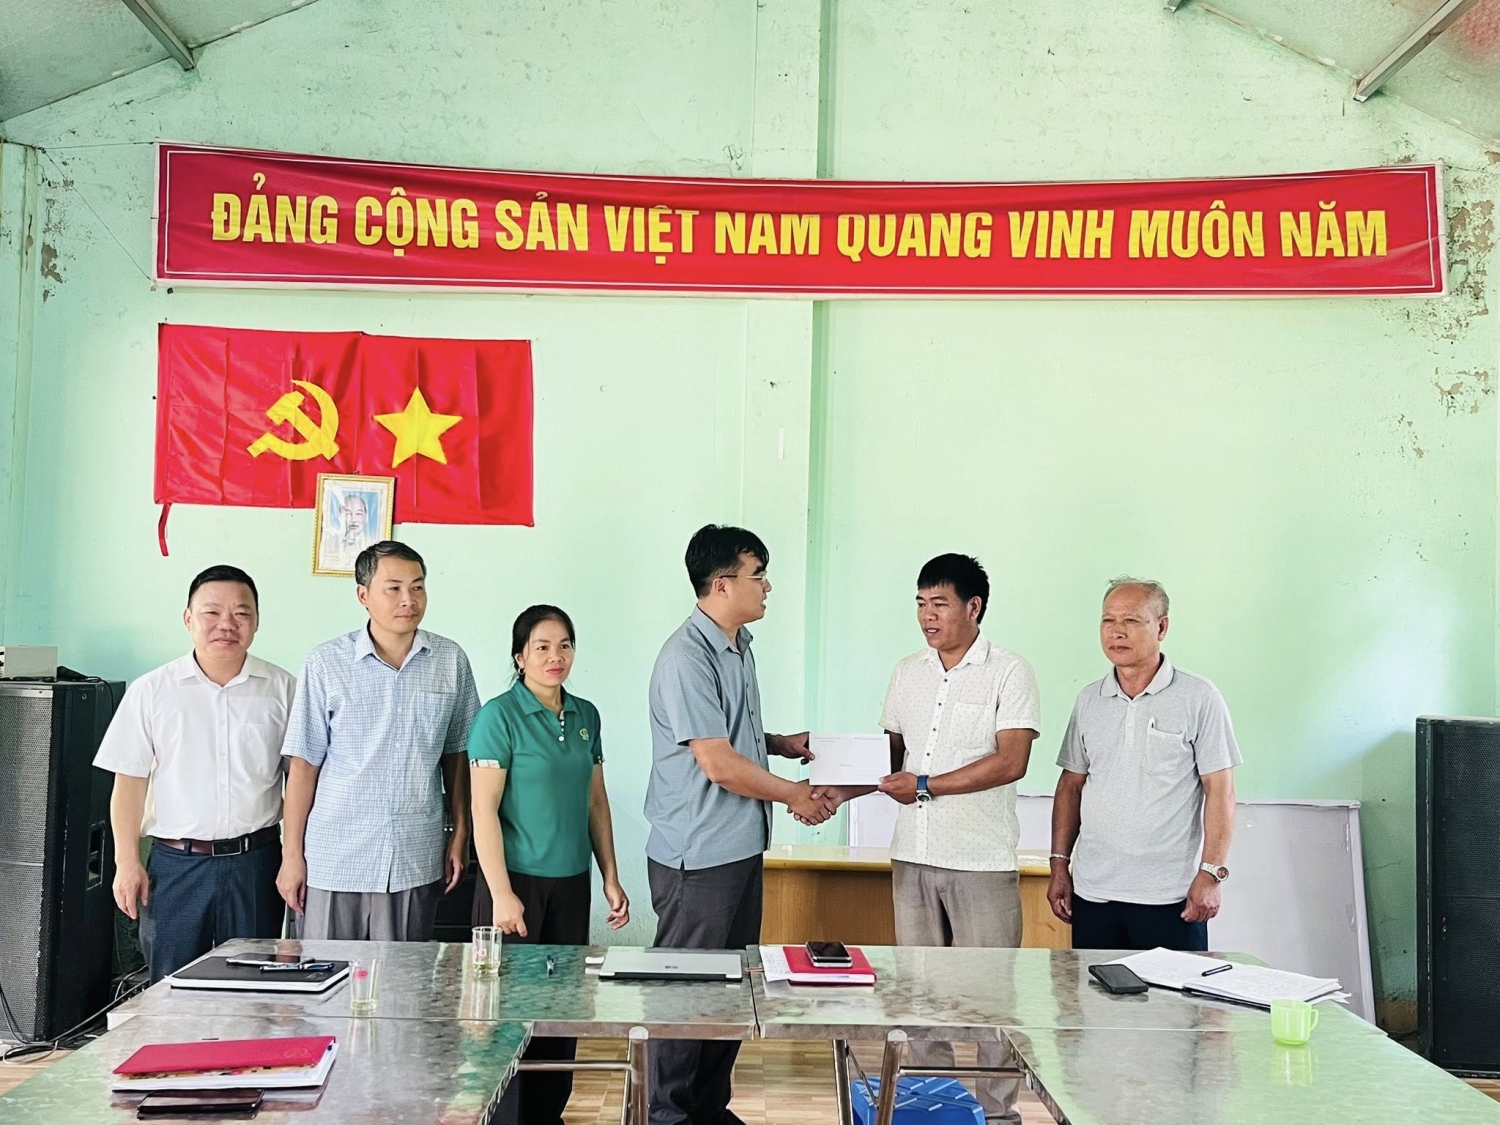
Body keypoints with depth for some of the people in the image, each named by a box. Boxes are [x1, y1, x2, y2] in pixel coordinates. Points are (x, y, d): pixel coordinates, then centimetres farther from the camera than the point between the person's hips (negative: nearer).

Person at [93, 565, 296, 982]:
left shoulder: (282, 689, 3)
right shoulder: (152, 691, 2)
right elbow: (129, 782, 4)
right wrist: (127, 861, -2)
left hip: (255, 861, 0)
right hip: (176, 863, 0)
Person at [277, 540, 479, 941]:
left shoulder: (451, 661, 3)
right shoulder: (326, 664, -3)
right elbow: (304, 764, 0)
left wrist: (460, 837, 10)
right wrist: (291, 855, -1)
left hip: (417, 862, 2)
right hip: (335, 861, -1)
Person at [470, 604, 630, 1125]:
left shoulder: (585, 715, 8)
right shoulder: (499, 716, -9)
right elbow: (484, 809, -12)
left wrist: (611, 879, 11)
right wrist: (501, 894, -17)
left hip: (572, 882, 6)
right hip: (518, 881, -5)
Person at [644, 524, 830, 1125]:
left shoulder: (740, 646, 10)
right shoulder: (687, 658, -20)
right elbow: (718, 763, -22)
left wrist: (781, 743, 7)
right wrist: (793, 794, -10)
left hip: (741, 847, 9)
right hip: (697, 856, -9)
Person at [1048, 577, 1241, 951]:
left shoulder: (1199, 698, -3)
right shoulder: (1089, 700, 11)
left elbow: (1220, 791, -5)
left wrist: (1211, 873, -12)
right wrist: (1059, 864, 9)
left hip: (1170, 897, -4)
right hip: (1092, 893, 4)